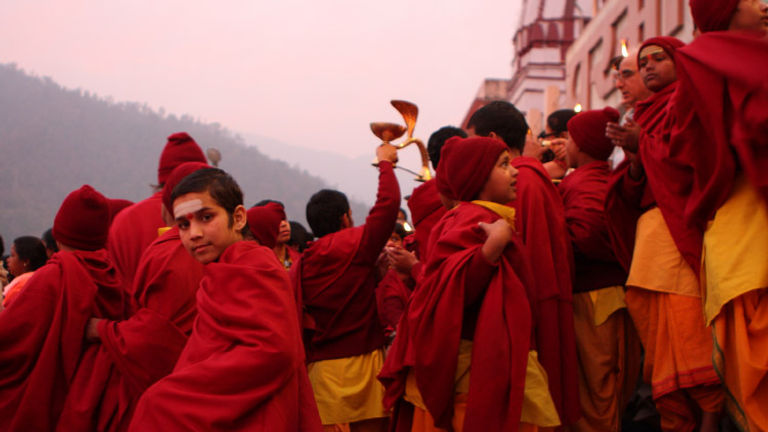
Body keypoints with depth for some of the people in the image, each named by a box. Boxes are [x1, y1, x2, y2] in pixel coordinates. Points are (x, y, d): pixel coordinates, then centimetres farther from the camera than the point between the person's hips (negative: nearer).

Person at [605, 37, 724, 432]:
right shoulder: (647, 115, 27)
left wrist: (644, 145, -10)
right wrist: (634, 160, 1)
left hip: (680, 226, -7)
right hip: (650, 232, 7)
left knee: (687, 327, -18)